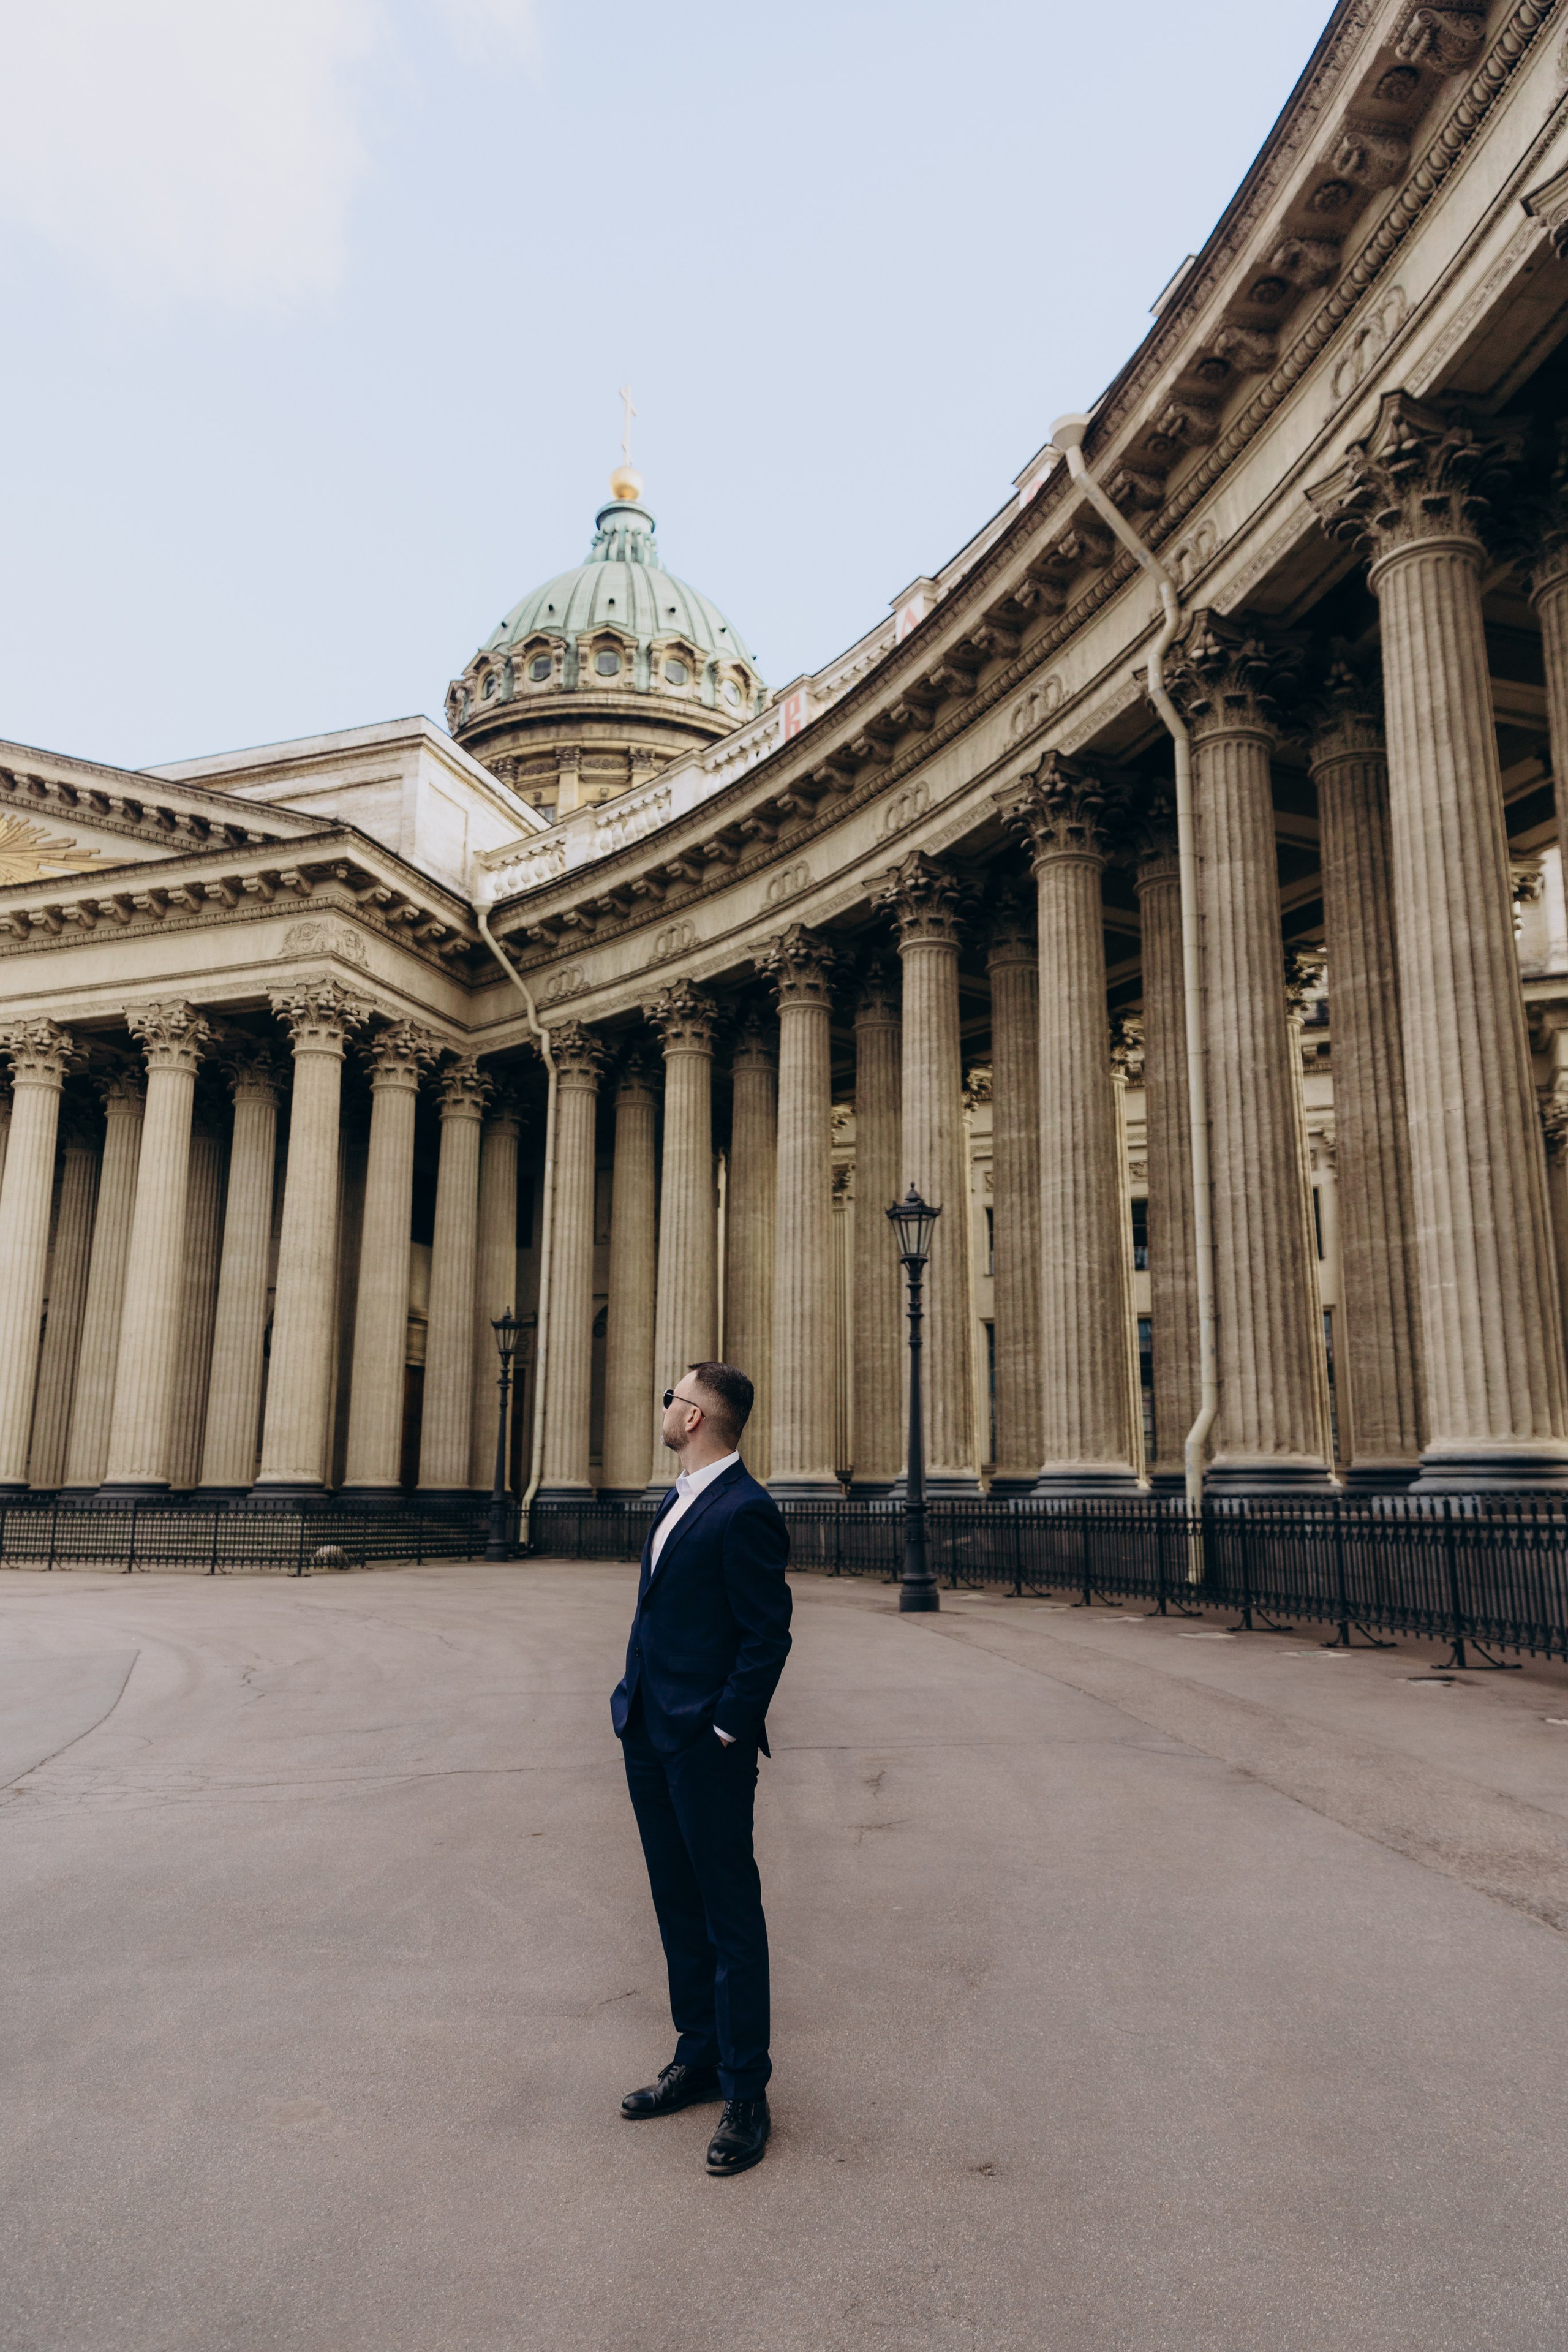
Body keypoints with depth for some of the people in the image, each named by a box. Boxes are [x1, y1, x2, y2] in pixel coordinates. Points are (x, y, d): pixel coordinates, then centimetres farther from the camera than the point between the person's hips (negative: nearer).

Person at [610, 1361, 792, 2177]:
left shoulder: (746, 1512, -18)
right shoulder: (677, 1500, 12)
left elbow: (767, 1634, -18)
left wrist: (724, 1732, -16)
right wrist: (636, 1707, 14)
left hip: (705, 1745, -9)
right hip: (648, 1736, 9)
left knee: (731, 1917, 4)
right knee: (679, 1907, 19)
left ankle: (745, 2093, 16)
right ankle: (698, 2058, 34)